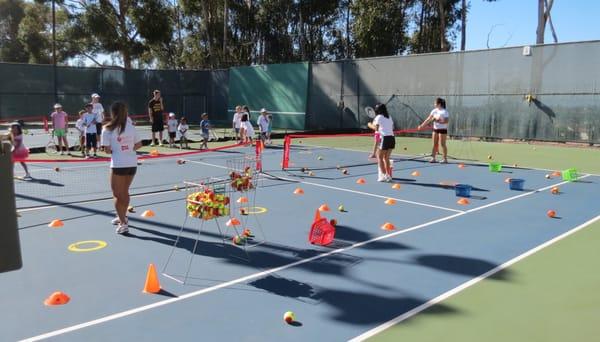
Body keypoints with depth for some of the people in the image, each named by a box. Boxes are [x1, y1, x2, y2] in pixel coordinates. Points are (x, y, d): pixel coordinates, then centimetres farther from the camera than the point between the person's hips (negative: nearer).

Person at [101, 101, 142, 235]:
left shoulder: (107, 129, -8)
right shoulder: (131, 126, 1)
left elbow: (107, 149, -8)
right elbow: (139, 145, 6)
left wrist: (114, 151, 11)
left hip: (118, 165, -5)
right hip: (132, 164, 5)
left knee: (118, 195, 7)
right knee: (124, 192, 23)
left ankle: (123, 224, 4)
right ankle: (122, 217, 40)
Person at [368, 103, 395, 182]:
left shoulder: (378, 117, -2)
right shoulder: (389, 117, 18)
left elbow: (376, 128, -11)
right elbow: (392, 128, 16)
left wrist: (370, 125, 8)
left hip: (385, 138, -7)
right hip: (392, 138, 7)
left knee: (379, 157, 4)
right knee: (386, 158, 15)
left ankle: (383, 175, -2)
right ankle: (388, 176, 14)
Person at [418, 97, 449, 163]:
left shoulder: (444, 112, -11)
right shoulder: (434, 111, 8)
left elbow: (446, 121, -18)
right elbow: (428, 119, 8)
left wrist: (437, 121, -26)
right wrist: (422, 125, 1)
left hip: (442, 129, -6)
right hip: (435, 129, 6)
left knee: (442, 144, -4)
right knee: (434, 144, 7)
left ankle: (445, 159, 2)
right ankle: (433, 158, 10)